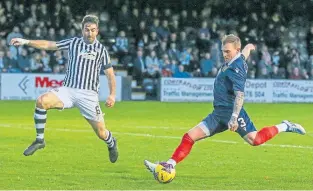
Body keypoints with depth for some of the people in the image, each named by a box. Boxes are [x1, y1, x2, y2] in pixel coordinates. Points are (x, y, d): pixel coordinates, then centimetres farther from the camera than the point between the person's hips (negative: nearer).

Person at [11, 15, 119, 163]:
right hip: (68, 90, 1)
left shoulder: (101, 49, 5)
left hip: (88, 94, -1)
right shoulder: (73, 43, 9)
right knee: (42, 101, -26)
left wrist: (112, 95, -4)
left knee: (101, 133, -2)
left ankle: (111, 143, 37)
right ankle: (39, 140, -15)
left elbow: (110, 74, 8)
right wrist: (26, 42, -5)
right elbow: (48, 45, 6)